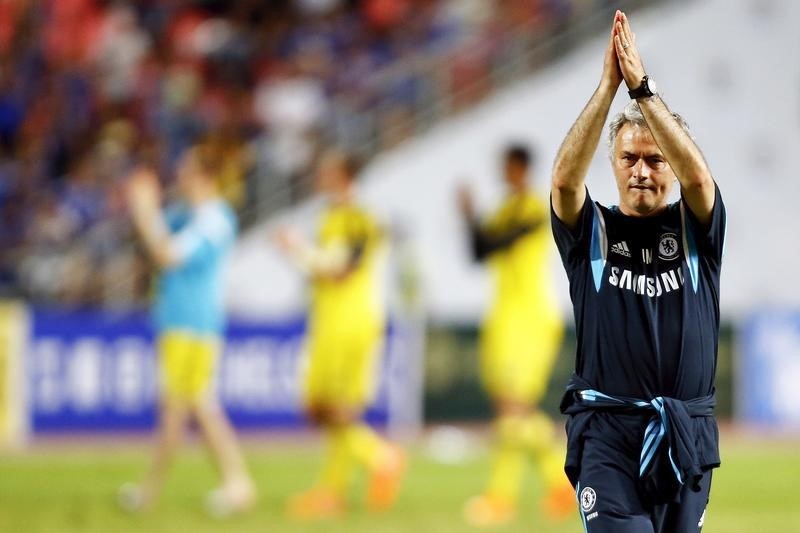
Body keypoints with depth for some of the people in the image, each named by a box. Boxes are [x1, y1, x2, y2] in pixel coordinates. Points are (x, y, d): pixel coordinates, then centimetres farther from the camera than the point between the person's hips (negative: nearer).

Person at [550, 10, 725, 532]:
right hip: (608, 433, -2)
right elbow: (566, 177, -14)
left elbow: (697, 174, -13)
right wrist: (609, 85, -22)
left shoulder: (696, 229, 8)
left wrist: (643, 88, -20)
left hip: (687, 436, 2)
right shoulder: (593, 230, 6)